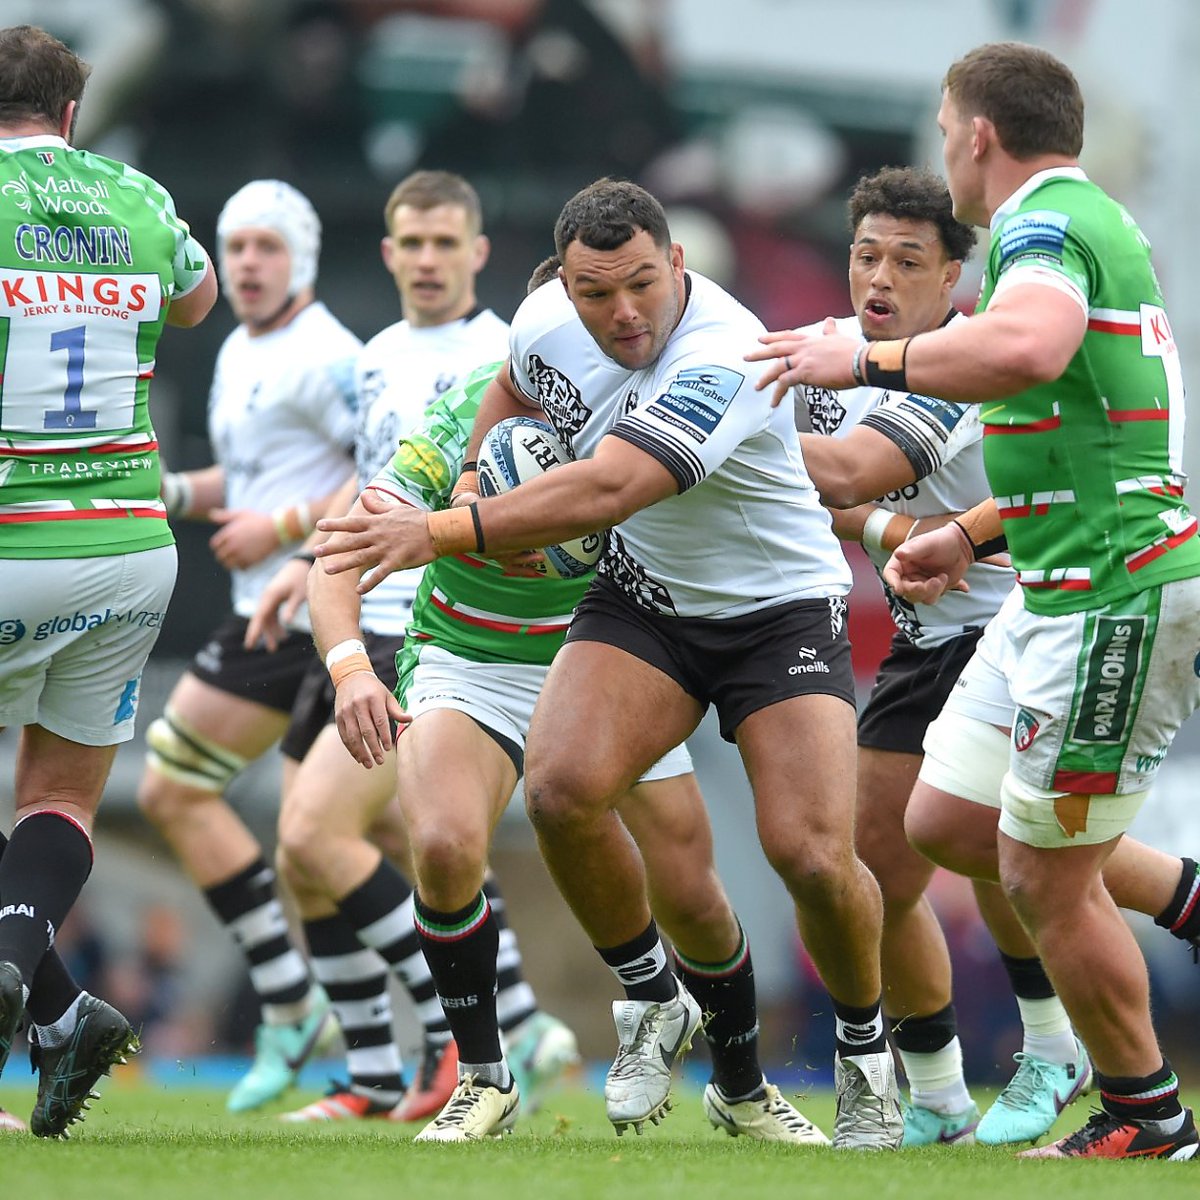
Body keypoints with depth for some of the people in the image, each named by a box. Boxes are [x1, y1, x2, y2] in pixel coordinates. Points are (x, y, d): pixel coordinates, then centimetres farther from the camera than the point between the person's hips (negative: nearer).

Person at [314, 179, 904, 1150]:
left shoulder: (723, 360, -31)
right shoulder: (549, 322, -8)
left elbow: (607, 489, -42)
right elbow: (516, 388, 19)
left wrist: (442, 534, -45)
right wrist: (481, 478, 3)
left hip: (780, 606, -5)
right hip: (645, 597, 5)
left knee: (813, 856, -18)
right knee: (562, 787, -22)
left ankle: (865, 1047, 14)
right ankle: (655, 1002, 3)